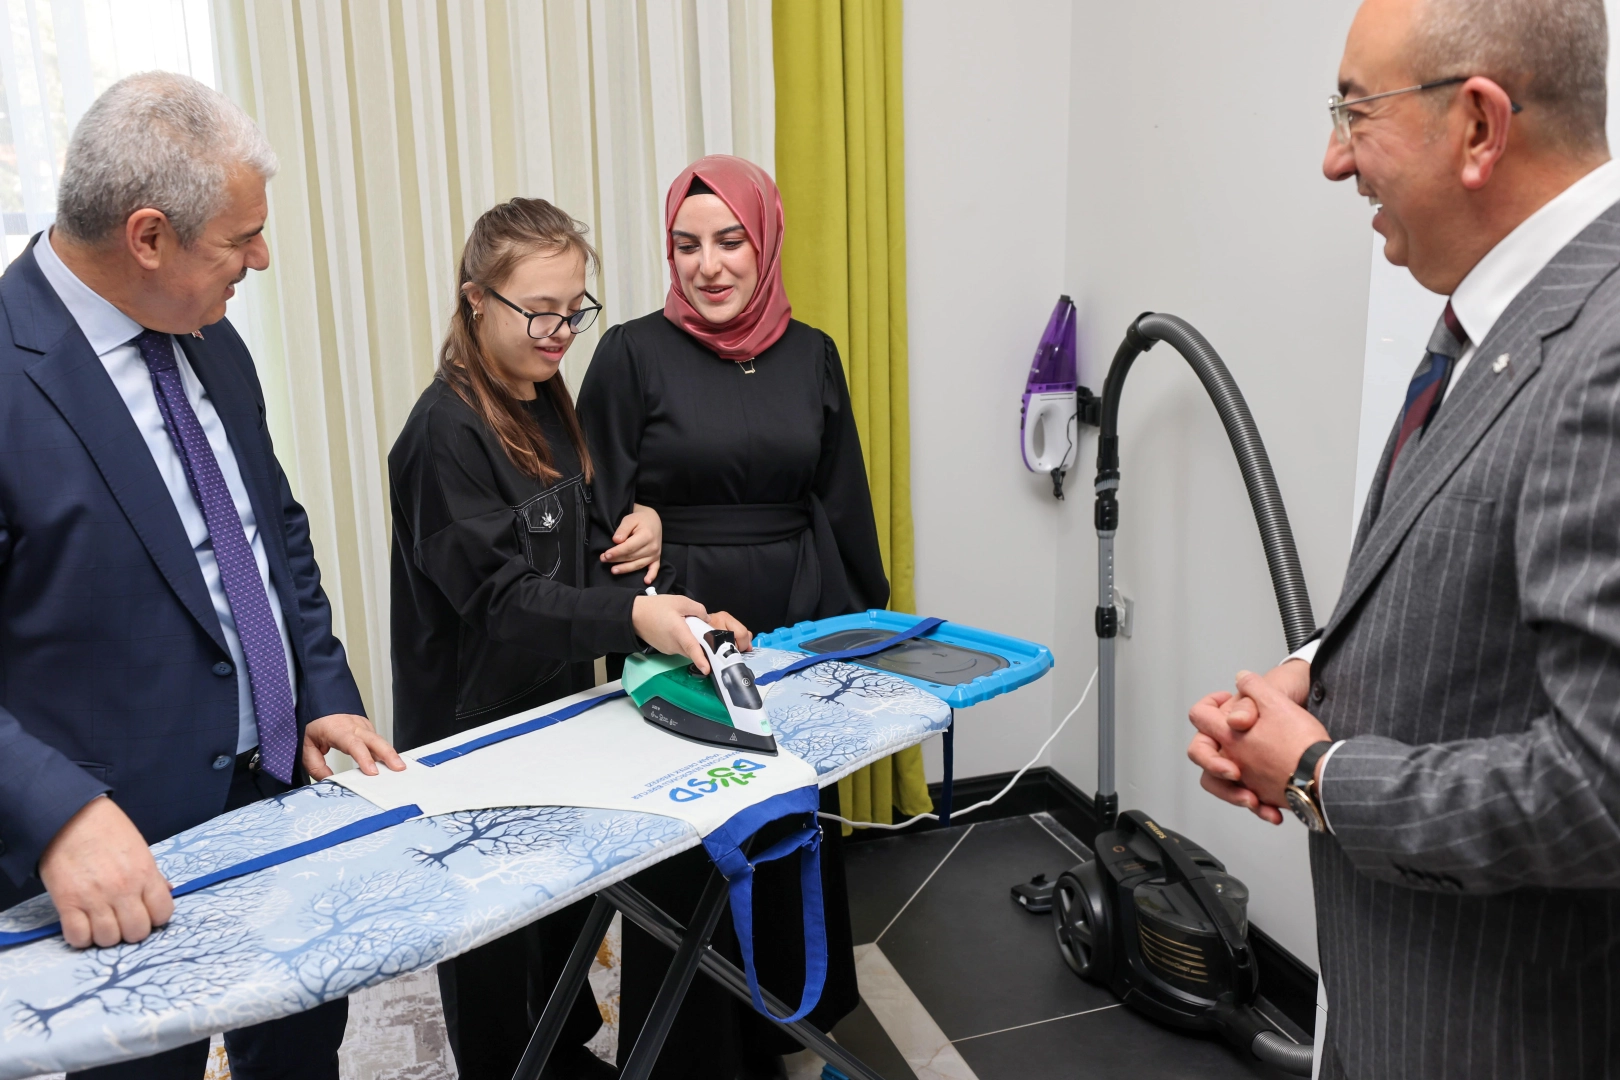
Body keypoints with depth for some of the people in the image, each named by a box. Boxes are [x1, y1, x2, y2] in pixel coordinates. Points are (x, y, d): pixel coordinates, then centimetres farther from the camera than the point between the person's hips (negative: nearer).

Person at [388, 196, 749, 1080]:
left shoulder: (546, 400, 5)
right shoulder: (447, 431, -22)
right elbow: (498, 595, -28)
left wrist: (630, 521, -3)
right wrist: (633, 618, -42)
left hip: (556, 702, 9)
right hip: (473, 726, -8)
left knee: (565, 889, 23)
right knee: (495, 931, 8)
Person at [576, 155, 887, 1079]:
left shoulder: (811, 356, 5)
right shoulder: (633, 354, -5)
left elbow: (844, 507, 10)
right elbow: (602, 516, -5)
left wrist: (869, 626, 9)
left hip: (798, 628, 4)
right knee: (682, 854, 5)